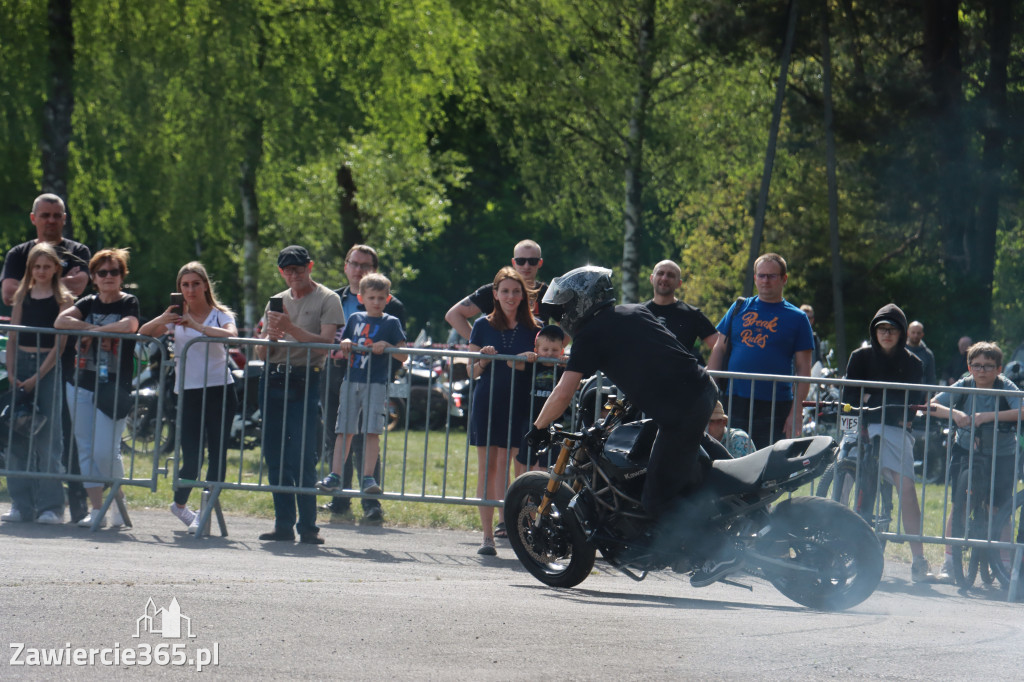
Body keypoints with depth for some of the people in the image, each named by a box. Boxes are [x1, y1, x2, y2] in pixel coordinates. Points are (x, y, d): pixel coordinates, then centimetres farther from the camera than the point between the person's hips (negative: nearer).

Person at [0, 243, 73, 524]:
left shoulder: (63, 299, -1)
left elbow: (59, 344, -6)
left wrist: (37, 377, -12)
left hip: (49, 368, -4)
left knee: (47, 438, -8)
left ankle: (50, 506, -5)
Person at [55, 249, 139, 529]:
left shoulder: (129, 303, 1)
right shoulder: (88, 304, 12)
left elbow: (129, 325, -21)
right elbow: (61, 321, -5)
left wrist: (94, 332, -12)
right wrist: (95, 329, -13)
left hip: (114, 387, -5)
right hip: (82, 385, 5)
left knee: (105, 450, -12)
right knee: (86, 450, 2)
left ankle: (119, 502, 10)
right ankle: (96, 510, 6)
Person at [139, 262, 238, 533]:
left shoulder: (220, 315, 4)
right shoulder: (177, 317, 12)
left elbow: (231, 335, -18)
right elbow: (143, 333, 2)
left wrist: (198, 326, -28)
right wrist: (162, 320, -16)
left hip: (219, 391, -1)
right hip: (188, 393, 1)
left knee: (217, 453, -5)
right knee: (192, 457, -4)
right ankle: (179, 504, 20)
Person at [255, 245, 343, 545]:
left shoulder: (327, 300, 3)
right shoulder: (277, 302, 19)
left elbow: (326, 343, -10)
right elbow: (261, 353, 18)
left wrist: (291, 329, -18)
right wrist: (269, 337, -5)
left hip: (305, 381, -6)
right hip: (272, 381, 6)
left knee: (302, 458, -11)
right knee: (275, 457, 3)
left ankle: (308, 526, -8)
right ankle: (284, 525, 6)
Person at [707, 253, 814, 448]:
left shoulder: (796, 318, 5)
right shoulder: (739, 308, 12)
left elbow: (803, 369, 2)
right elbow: (719, 349, 13)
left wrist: (796, 412, -7)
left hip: (774, 407, -2)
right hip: (734, 402, 2)